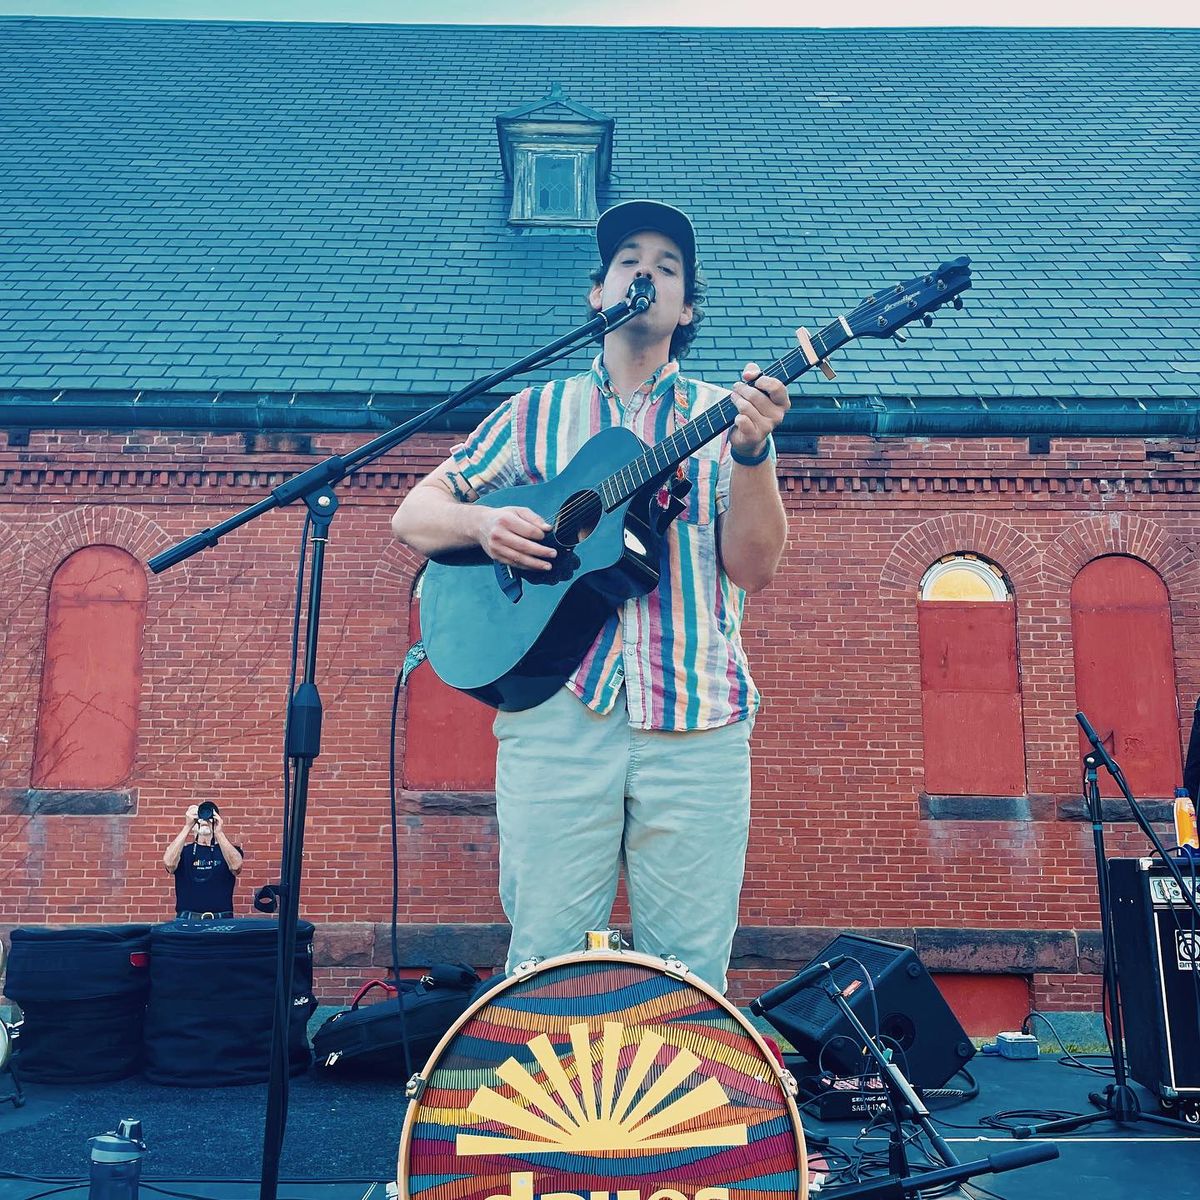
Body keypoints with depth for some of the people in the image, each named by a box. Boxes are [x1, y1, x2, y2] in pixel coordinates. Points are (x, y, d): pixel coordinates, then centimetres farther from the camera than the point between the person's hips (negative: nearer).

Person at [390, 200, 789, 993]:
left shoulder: (724, 416, 13)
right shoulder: (539, 413, 15)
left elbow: (754, 569, 2)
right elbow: (413, 515, 14)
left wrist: (751, 451, -13)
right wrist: (481, 522, -7)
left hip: (698, 723, 0)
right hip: (559, 711, 0)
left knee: (692, 976, 2)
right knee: (543, 962, 2)